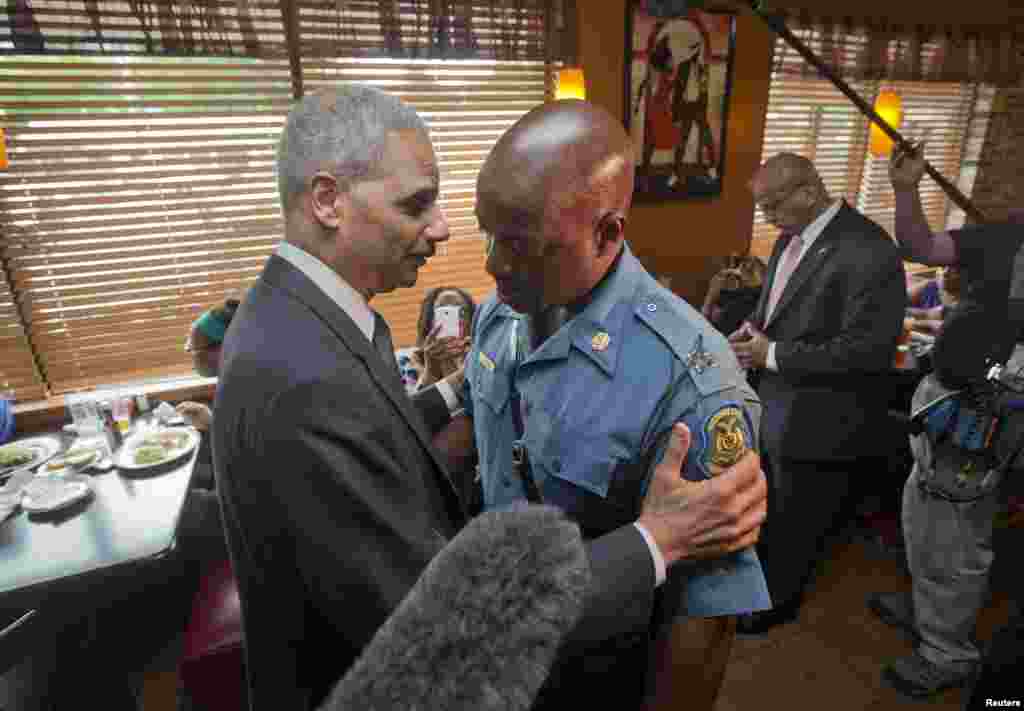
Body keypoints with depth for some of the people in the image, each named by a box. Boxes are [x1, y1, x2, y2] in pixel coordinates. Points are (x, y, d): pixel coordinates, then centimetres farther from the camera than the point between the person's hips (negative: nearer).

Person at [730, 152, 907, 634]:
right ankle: (757, 565, 52)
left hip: (816, 418, -7)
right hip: (773, 403, 8)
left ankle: (779, 600, 40)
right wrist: (754, 327, -4)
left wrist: (772, 355, -23)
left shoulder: (868, 253, -24)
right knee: (766, 503, 26)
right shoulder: (792, 237, 3)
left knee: (796, 519, 15)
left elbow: (868, 349, -25)